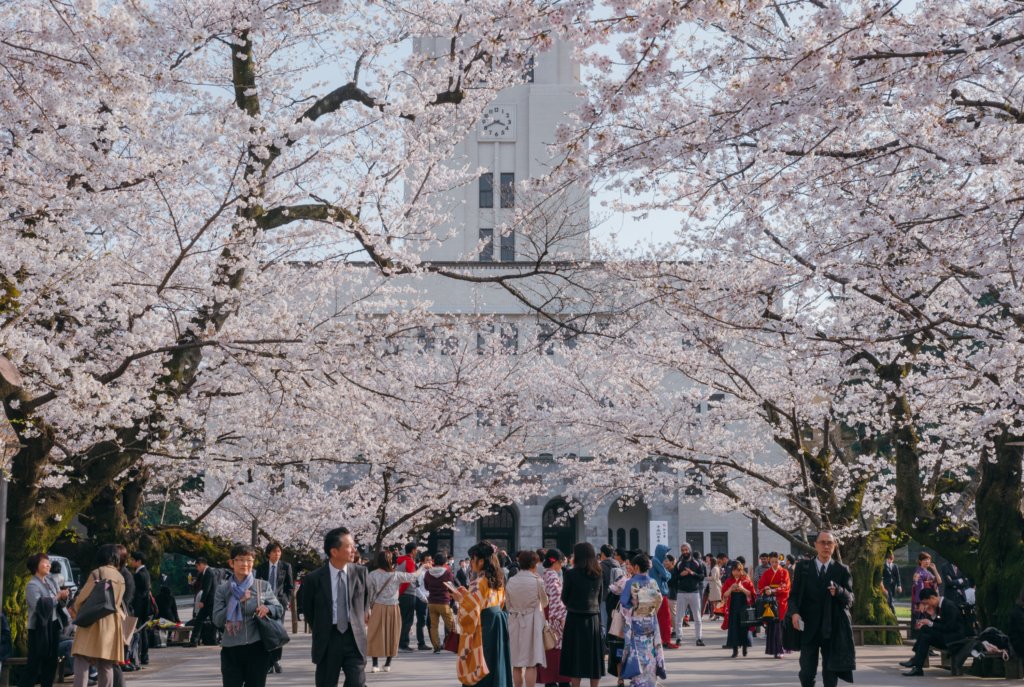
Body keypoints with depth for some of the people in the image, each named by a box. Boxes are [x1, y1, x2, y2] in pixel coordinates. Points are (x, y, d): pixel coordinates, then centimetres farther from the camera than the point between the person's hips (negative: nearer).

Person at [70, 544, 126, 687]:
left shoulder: (96, 573, -5)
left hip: (93, 622, -6)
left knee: (82, 660, -8)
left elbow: (82, 597, -5)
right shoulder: (121, 578, 13)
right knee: (106, 666, 9)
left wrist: (74, 609, 13)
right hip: (112, 624, 6)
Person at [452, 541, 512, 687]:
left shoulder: (478, 583, -17)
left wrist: (459, 597, -4)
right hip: (498, 625, 8)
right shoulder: (497, 579, 9)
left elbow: (470, 610, -21)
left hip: (483, 627, -8)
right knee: (496, 665, 14)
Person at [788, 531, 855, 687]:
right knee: (807, 672, -2)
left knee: (831, 672, 4)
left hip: (832, 629, 0)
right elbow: (794, 594, 5)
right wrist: (794, 612, -14)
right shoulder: (803, 567, 6)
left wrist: (838, 591, -24)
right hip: (808, 627, 0)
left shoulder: (842, 570, 4)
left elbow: (849, 599, -2)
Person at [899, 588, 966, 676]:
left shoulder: (949, 606, -18)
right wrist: (932, 615, -6)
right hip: (945, 636, 10)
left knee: (925, 629, -24)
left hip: (954, 637, -10)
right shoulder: (939, 606, 9)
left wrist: (930, 623, -19)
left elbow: (949, 627, -23)